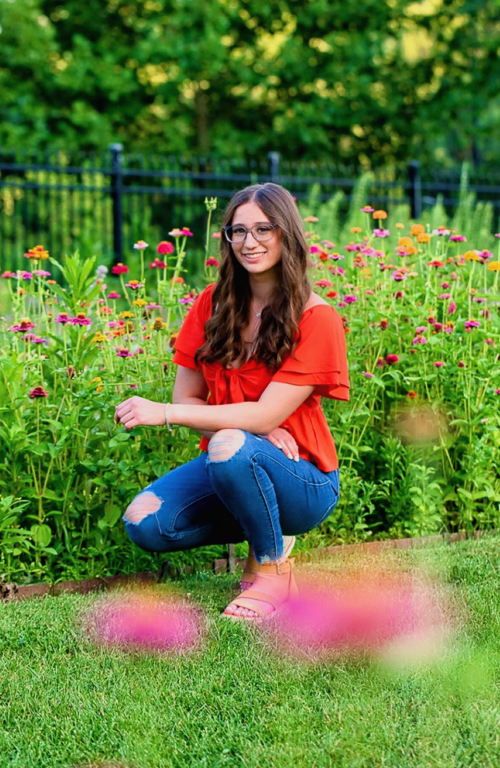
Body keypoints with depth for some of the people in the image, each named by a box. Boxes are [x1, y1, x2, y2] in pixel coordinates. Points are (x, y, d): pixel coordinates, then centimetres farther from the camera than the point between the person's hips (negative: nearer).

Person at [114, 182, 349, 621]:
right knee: (144, 524, -20)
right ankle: (266, 529, 4)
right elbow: (188, 397, 1)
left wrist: (164, 414, -26)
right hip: (228, 467, 5)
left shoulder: (316, 319, -13)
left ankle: (273, 568, -12)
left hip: (302, 477, -5)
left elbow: (266, 414, -19)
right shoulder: (213, 305, 2)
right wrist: (256, 431, -18)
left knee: (230, 447, -37)